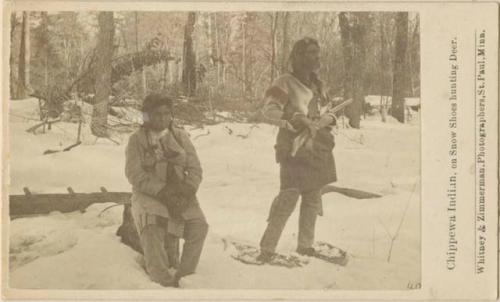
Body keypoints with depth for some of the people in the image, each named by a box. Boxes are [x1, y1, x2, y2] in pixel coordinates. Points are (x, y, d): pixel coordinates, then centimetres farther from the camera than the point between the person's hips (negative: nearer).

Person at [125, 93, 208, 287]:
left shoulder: (180, 136, 11)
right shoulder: (137, 140, 3)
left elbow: (195, 169, 6)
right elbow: (135, 175, -8)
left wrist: (186, 192, -13)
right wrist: (163, 192, -19)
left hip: (179, 195, 3)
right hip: (149, 194, -2)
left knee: (199, 225, -23)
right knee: (152, 229, -32)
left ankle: (185, 277, -9)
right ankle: (162, 282, -22)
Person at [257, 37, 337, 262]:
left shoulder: (317, 85, 17)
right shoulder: (285, 83, -6)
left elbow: (328, 112, 25)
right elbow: (269, 111, -15)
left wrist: (327, 118, 1)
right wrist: (296, 119, -22)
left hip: (318, 150, 8)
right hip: (295, 150, -7)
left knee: (313, 198, 12)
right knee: (288, 197, -13)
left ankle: (305, 245, 24)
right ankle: (267, 248, -6)